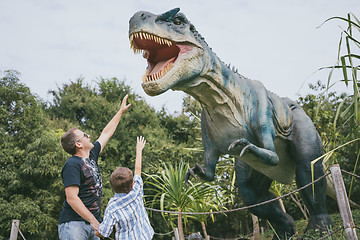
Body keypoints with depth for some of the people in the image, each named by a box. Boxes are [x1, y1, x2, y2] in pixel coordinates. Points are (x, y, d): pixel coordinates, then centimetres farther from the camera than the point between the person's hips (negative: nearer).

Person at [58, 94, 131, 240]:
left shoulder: (91, 155, 14)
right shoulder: (72, 165, -12)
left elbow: (106, 133, 28)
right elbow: (72, 198, -19)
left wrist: (121, 112, 35)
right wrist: (93, 221, -20)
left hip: (92, 225, 8)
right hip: (74, 224, -8)